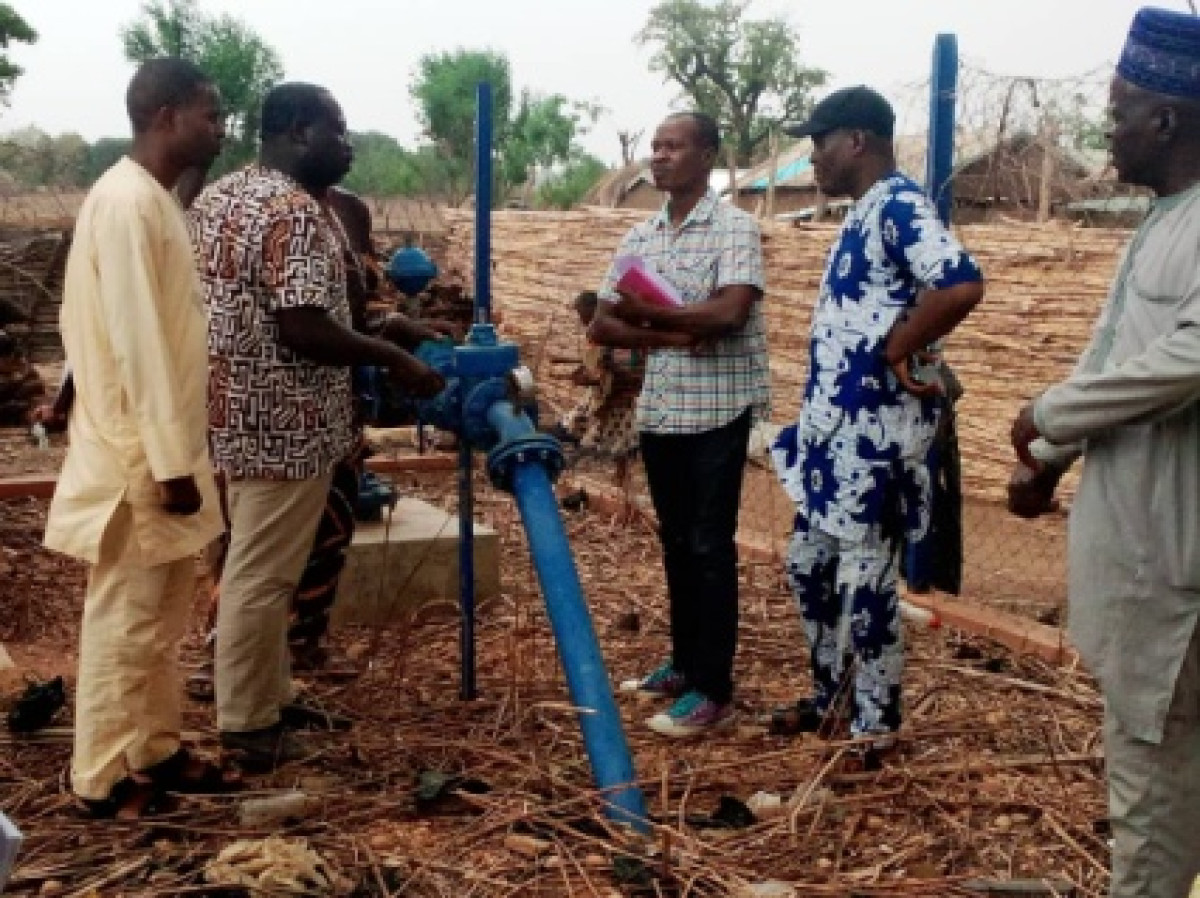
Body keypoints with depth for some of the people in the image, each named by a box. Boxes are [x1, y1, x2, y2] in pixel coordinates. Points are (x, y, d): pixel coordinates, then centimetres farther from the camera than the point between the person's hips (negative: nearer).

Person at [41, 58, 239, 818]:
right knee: (126, 623, 2)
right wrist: (170, 461, -21)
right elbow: (136, 342, -22)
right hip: (140, 460, -10)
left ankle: (157, 752, 29)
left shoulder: (156, 200, 12)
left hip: (165, 449, 10)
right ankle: (106, 778, 15)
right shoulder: (127, 202, -18)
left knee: (162, 620, 17)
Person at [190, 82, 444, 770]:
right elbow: (301, 327, -26)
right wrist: (393, 358, -15)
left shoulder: (219, 196, 12)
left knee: (260, 567, 19)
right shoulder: (296, 211, -19)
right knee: (262, 576, 0)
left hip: (239, 414, 10)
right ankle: (247, 727, 11)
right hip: (285, 423, -10)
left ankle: (271, 697, 31)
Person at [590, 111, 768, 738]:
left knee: (710, 547, -2)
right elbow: (602, 327, 4)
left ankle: (713, 690, 5)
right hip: (659, 408, 6)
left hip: (718, 409, -6)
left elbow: (729, 312, -24)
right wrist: (670, 335, -13)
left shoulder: (735, 227, -9)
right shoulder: (639, 237, 9)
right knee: (675, 542, 14)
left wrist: (646, 313, -14)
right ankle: (685, 663, 28)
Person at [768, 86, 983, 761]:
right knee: (810, 566, 18)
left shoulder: (900, 205, -16)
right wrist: (817, 413, 14)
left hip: (873, 432, -11)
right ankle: (829, 699, 34)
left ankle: (877, 728, 14)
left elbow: (962, 285, -32)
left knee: (864, 581, 0)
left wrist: (897, 350, -21)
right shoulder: (866, 212, 15)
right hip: (835, 426, 11)